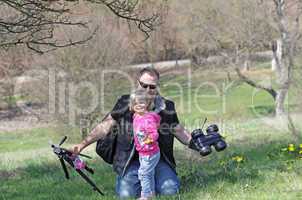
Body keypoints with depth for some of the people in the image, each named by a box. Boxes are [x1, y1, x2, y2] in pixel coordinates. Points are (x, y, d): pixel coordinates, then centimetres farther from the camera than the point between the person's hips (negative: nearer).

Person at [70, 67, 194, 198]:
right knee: (126, 194, -23)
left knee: (170, 191, -21)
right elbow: (105, 127, 1)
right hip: (131, 161, -1)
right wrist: (82, 145, -6)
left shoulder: (167, 106, 3)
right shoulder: (125, 103, -2)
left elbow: (179, 131, 17)